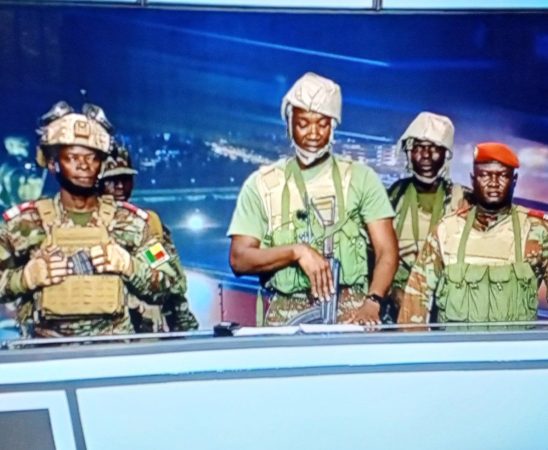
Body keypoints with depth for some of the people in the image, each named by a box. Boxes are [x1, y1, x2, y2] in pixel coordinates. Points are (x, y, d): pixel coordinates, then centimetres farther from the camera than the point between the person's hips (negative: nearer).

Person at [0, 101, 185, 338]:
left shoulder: (129, 220, 5)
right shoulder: (22, 222, 3)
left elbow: (168, 279, 6)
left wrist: (128, 264, -8)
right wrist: (27, 275, -10)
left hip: (113, 343, 0)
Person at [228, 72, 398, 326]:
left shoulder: (361, 178, 8)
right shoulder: (261, 184, 7)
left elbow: (387, 252, 1)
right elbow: (239, 259, 2)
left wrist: (371, 303, -14)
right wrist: (297, 250, -12)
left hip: (349, 311, 0)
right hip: (286, 314, 1)